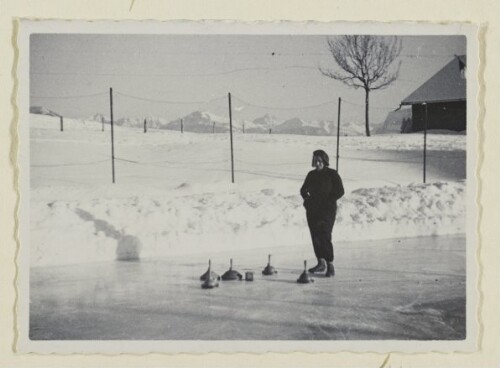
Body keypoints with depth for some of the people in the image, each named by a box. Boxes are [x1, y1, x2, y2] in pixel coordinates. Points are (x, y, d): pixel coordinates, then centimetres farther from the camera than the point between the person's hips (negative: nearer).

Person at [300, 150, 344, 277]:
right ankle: (321, 263, 21)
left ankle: (330, 266, -9)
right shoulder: (311, 175, 11)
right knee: (315, 236, 8)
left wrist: (326, 201, -14)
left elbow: (340, 191, -7)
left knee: (325, 237, -14)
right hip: (312, 210, 6)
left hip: (327, 210, -6)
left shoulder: (332, 174, -4)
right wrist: (307, 197, 0)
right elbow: (303, 189, 21)